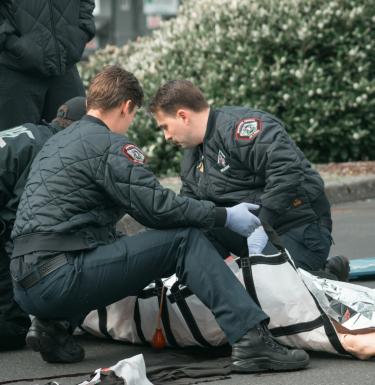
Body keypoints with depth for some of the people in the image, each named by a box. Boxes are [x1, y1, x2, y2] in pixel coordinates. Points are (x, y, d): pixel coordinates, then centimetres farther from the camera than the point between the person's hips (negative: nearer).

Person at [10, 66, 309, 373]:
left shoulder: (57, 142, 23)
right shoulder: (109, 145, -5)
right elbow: (158, 207, -10)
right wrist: (226, 216, 2)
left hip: (27, 285, 9)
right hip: (59, 276, -9)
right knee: (185, 240, -7)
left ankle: (54, 325, 14)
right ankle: (251, 339, -19)